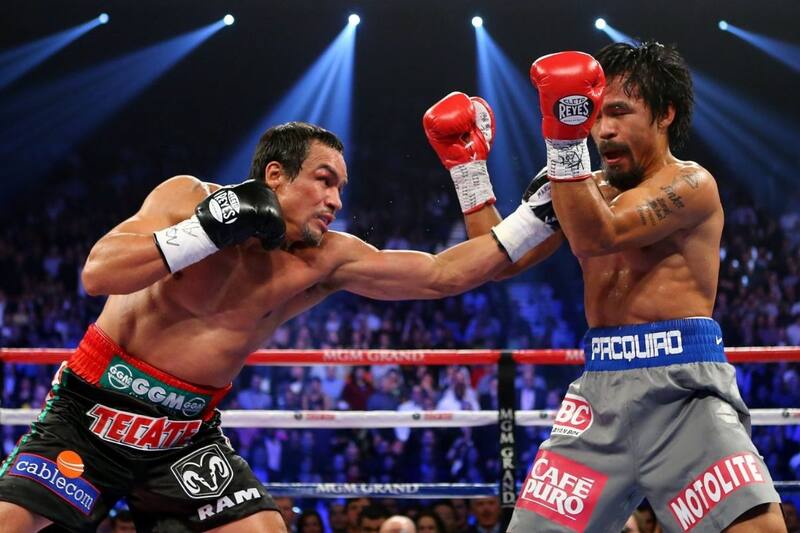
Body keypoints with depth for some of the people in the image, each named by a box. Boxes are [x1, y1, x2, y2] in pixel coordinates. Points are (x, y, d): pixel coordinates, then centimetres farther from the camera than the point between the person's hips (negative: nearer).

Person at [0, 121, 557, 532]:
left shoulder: (324, 261, -5)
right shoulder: (190, 198, -12)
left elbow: (440, 275, -7)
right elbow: (97, 273, -23)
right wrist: (211, 231, -27)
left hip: (187, 433, 3)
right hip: (93, 413, -3)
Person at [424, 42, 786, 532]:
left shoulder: (691, 183, -4)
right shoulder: (588, 188, 17)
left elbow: (598, 237, -19)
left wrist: (566, 140, -28)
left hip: (681, 385, -6)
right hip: (603, 386, 6)